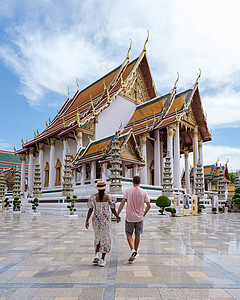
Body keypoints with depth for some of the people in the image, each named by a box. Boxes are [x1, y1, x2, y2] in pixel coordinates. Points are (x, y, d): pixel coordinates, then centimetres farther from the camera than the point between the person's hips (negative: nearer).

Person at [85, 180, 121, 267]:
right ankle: (102, 259, 11)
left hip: (96, 220, 2)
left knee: (97, 237, 22)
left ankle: (96, 255, 10)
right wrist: (117, 217, 15)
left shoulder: (93, 197, -6)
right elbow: (113, 210, -2)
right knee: (105, 238, 10)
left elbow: (90, 210, -6)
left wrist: (87, 220, 1)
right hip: (106, 220, -2)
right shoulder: (109, 197, -8)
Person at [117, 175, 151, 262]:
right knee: (137, 235, 17)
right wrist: (144, 214, 10)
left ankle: (132, 250, -9)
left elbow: (122, 203, -13)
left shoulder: (128, 191, -7)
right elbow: (148, 205, -4)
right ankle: (135, 252, 26)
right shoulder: (143, 192, -2)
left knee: (129, 234, 11)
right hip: (139, 217, 2)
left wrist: (117, 214, -7)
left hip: (129, 217, -2)